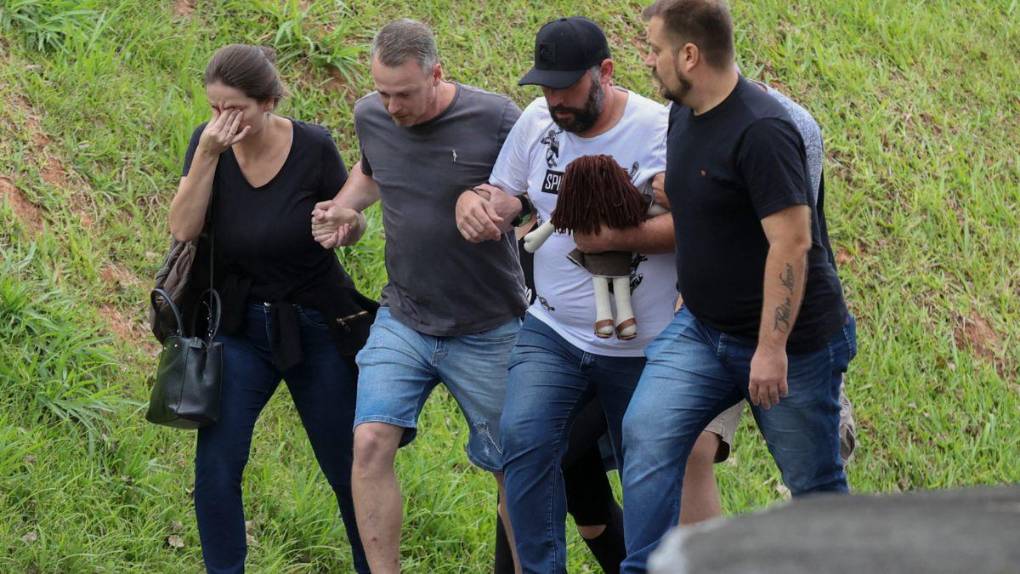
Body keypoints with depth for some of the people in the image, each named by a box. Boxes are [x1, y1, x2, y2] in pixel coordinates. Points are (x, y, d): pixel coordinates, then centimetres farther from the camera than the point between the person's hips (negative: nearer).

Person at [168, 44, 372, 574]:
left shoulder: (312, 148, -16)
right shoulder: (208, 142, -9)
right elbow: (183, 231, -17)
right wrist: (208, 154, -25)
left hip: (316, 327, -2)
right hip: (240, 326, 2)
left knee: (346, 467, 8)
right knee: (215, 463, -10)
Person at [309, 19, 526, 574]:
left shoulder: (494, 119, -17)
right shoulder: (371, 116, -2)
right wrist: (343, 207, 3)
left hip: (485, 334, -3)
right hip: (402, 321, 3)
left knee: (512, 468, 7)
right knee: (370, 442, -16)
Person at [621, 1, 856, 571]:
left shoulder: (762, 130, -22)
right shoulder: (684, 115, 6)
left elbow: (791, 243, -25)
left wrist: (772, 349, -27)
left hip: (791, 339, -7)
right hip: (702, 331, 7)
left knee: (814, 482, 5)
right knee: (646, 436, -12)